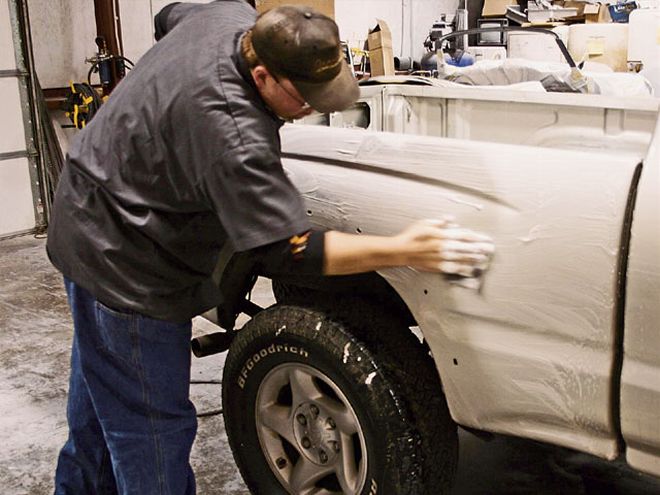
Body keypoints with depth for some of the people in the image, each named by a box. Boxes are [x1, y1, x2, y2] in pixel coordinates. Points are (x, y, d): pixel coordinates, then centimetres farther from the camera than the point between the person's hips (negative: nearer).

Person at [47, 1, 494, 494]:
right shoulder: (234, 138, -37)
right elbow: (294, 249, -33)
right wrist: (403, 250, -34)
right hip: (121, 261, -10)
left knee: (104, 391, 27)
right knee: (155, 423, 0)